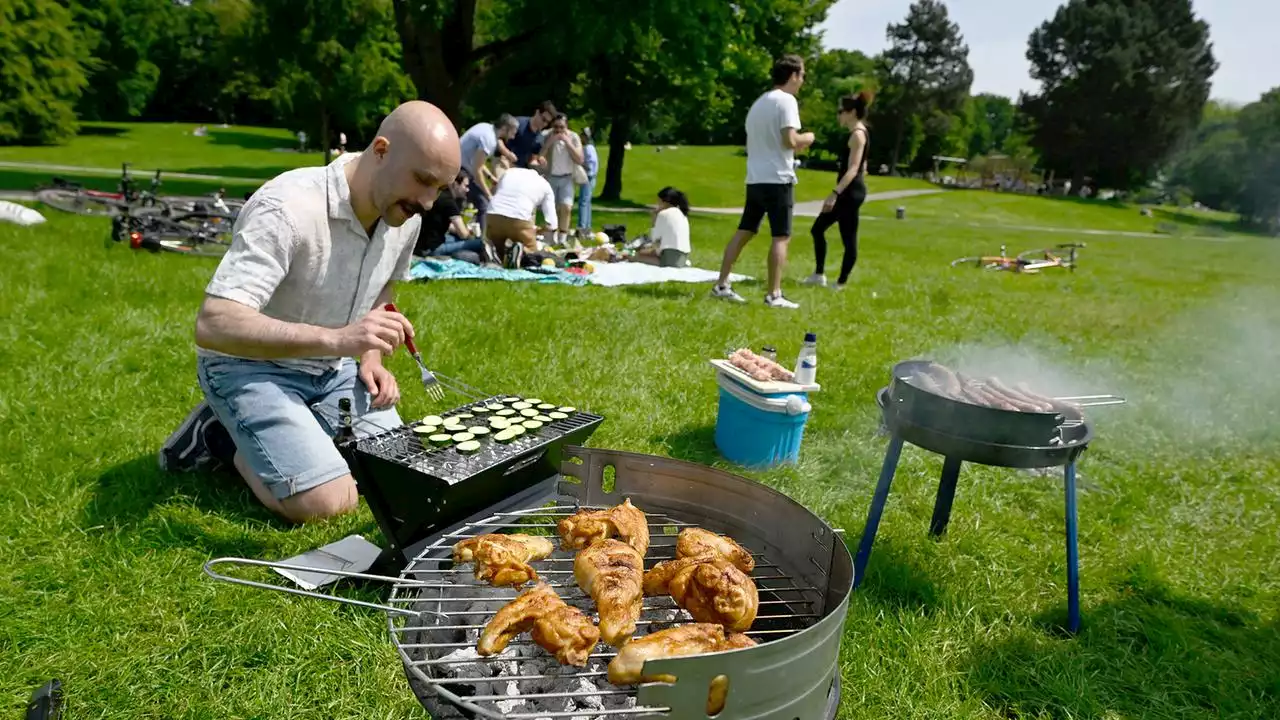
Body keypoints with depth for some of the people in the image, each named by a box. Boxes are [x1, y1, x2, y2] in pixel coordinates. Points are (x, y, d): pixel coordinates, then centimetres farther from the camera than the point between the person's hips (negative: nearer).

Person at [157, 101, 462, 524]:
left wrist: (371, 358, -3)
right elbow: (213, 326, -37)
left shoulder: (404, 214, -6)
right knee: (328, 503, -22)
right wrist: (335, 338, -48)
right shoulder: (288, 208, -30)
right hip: (249, 366, -7)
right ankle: (227, 440, 6)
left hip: (332, 369, 7)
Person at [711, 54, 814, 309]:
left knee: (744, 232, 11)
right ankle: (774, 295, -4)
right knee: (781, 237, -4)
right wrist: (807, 138, 2)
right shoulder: (786, 100, -9)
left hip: (755, 179, 8)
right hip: (777, 179, -8)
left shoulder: (759, 102, 18)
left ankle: (721, 285, 12)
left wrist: (797, 145, 23)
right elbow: (790, 140, -18)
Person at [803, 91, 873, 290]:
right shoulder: (859, 133, 17)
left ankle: (841, 283, 2)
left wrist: (834, 194, -28)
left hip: (850, 192, -11)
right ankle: (819, 275, 19)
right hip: (849, 192, 11)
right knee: (817, 229, 14)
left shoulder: (857, 134, -13)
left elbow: (853, 170, -22)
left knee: (848, 239, -4)